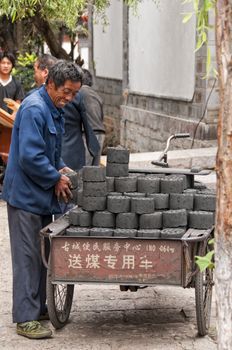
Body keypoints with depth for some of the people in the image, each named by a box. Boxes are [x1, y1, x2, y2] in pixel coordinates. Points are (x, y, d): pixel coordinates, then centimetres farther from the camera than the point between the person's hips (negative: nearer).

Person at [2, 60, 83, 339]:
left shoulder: (54, 109, 13)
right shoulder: (34, 109, -19)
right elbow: (30, 157, -26)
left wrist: (60, 168, 7)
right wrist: (56, 179, -15)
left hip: (43, 195, 10)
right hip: (25, 195, -10)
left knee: (42, 253, 15)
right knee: (27, 256, -6)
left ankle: (37, 307, 26)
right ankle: (25, 319, -1)